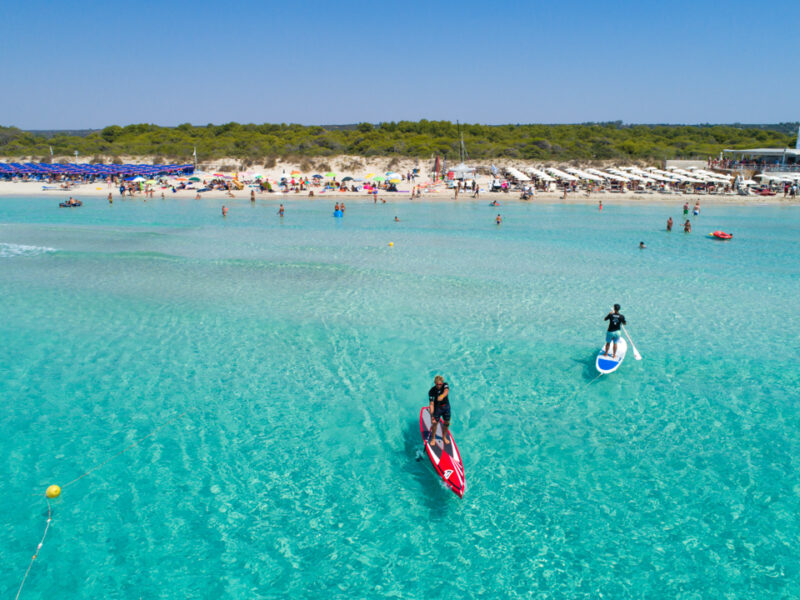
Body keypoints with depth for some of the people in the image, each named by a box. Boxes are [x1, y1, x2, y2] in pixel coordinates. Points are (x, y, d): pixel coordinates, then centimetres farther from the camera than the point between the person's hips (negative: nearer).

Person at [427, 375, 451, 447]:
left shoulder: (445, 385, -16)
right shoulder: (431, 391, -20)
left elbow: (446, 391, -39)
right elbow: (431, 404, -22)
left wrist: (442, 396, -62)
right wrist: (432, 415, -31)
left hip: (446, 406, 3)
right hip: (437, 407, -2)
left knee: (446, 422, 11)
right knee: (435, 423, -1)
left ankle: (444, 437, 34)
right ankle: (433, 438, 21)